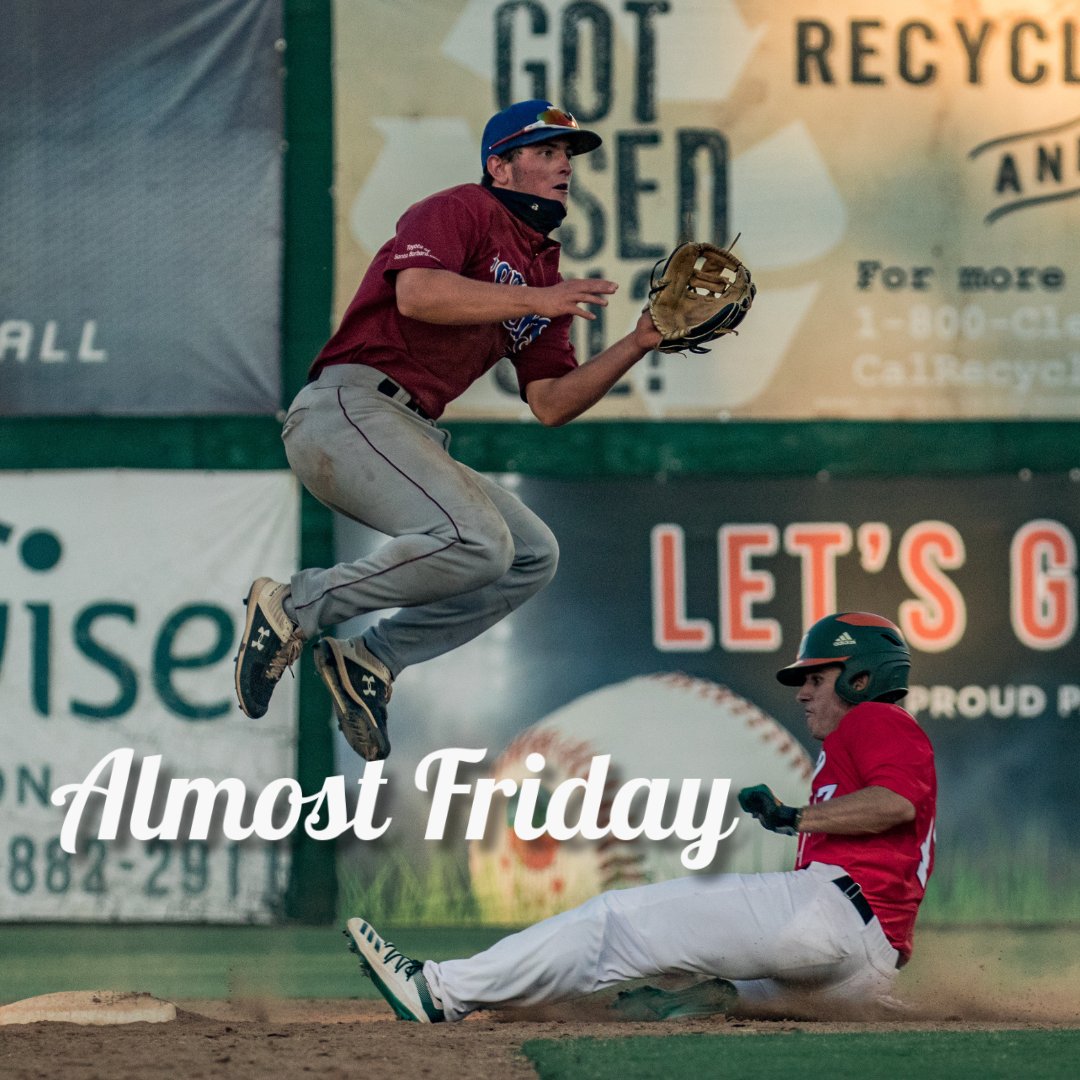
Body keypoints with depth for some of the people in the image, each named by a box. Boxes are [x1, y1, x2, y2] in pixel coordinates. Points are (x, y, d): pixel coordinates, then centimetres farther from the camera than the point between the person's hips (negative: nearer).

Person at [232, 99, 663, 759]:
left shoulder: (545, 271, 23)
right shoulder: (463, 211, -1)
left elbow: (550, 403, 16)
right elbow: (417, 293, -22)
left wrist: (637, 346, 6)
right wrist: (536, 299, -20)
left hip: (414, 438, 10)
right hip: (349, 405, -10)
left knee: (535, 555, 7)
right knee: (478, 543, -27)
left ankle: (370, 661, 4)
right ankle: (294, 610, -16)